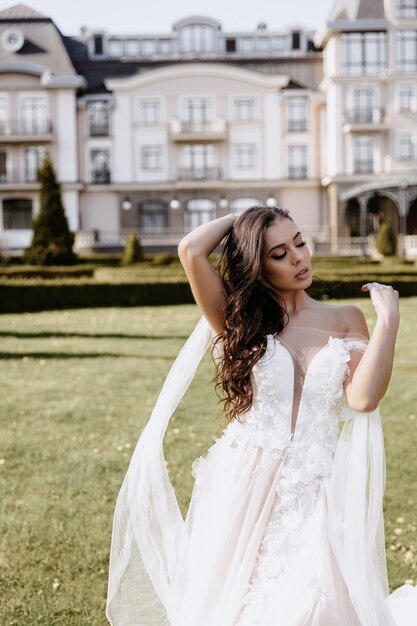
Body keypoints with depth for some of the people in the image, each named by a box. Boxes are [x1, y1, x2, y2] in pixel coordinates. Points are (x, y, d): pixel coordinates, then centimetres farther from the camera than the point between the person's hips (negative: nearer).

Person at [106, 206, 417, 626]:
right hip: (243, 488, 0)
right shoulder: (240, 318, 5)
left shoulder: (346, 320, 8)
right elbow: (191, 251, -11)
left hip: (316, 494, 0)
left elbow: (363, 398, -8)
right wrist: (239, 219, 5)